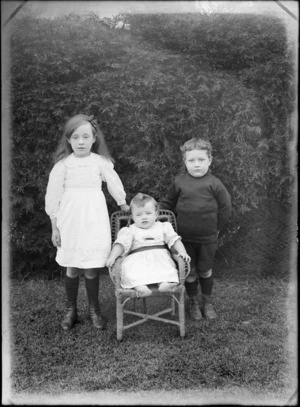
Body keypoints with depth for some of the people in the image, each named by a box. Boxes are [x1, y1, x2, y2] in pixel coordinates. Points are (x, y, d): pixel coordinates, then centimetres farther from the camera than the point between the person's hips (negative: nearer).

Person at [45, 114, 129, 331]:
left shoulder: (101, 162, -3)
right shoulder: (63, 164, -4)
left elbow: (115, 185, 10)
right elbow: (53, 195, 0)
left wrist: (125, 206, 21)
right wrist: (55, 226, 1)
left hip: (94, 221, 0)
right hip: (70, 222, 0)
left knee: (91, 269, 4)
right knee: (72, 268, 8)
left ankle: (94, 310, 24)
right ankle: (71, 310, 27)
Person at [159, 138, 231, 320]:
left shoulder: (214, 183, -9)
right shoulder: (179, 182, -4)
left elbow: (225, 208, -2)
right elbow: (167, 203, 10)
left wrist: (215, 228, 2)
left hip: (208, 238, -1)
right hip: (185, 237, 1)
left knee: (205, 271, 15)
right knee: (190, 271, 12)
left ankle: (208, 302, 35)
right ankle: (193, 302, 32)